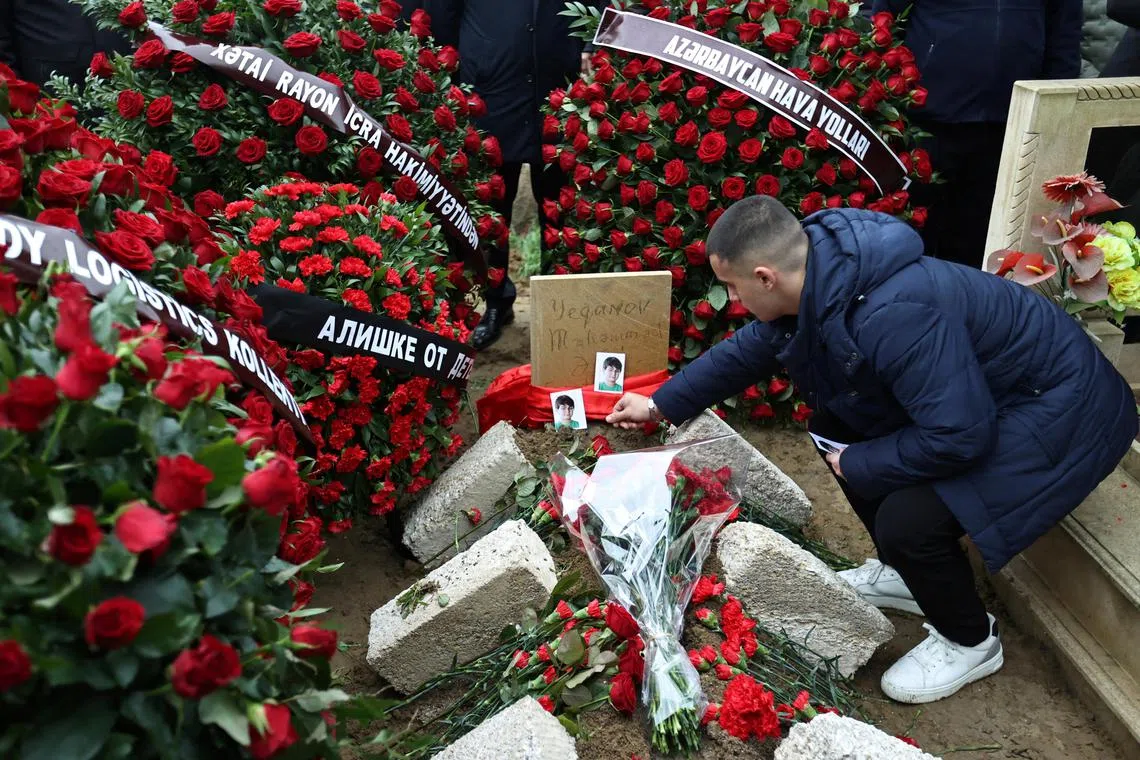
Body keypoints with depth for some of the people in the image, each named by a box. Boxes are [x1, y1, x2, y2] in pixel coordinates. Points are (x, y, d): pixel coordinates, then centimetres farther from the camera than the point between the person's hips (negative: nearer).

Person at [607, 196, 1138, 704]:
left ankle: (970, 642, 9)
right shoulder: (819, 282, -7)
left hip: (1056, 411, -9)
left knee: (907, 519, -24)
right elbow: (745, 353, 9)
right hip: (973, 393, 9)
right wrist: (660, 405, 17)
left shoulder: (891, 315, -37)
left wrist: (858, 466, -18)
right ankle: (902, 572, 24)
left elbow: (958, 436, -34)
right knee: (833, 429, 7)